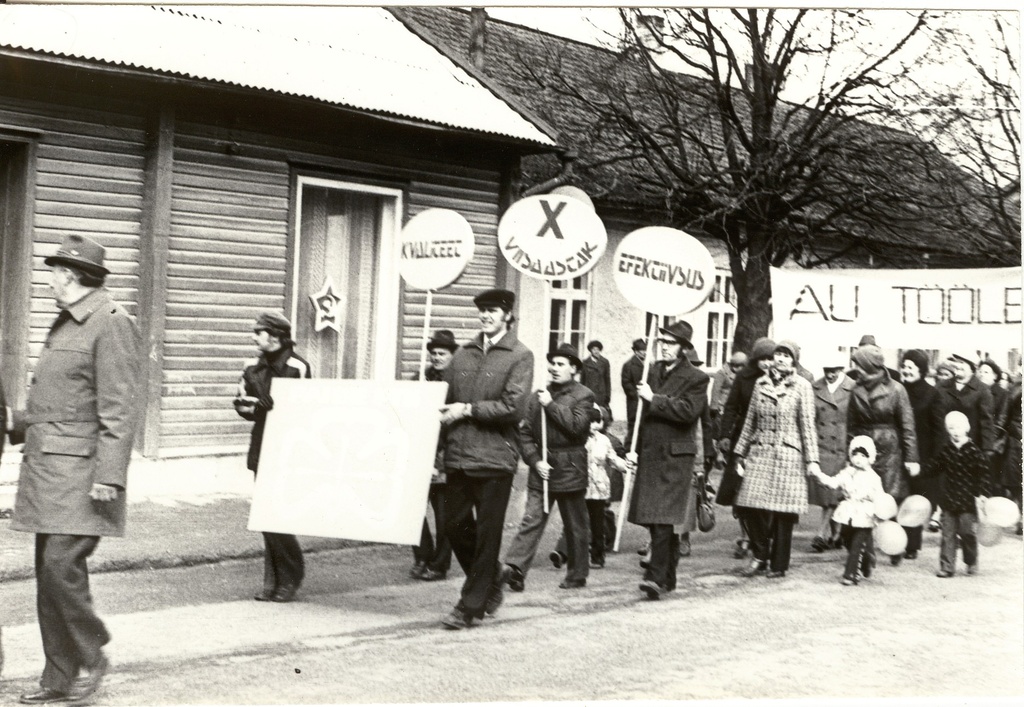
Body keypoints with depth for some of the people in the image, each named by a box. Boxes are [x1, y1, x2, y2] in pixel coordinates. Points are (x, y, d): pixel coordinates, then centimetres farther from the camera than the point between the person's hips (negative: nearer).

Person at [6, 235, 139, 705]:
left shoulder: (111, 323, -10)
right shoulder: (63, 324, 19)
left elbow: (118, 409, -16)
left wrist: (109, 475, -20)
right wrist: (16, 422, 16)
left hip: (79, 472, -9)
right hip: (45, 468, 9)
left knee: (62, 565, -14)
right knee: (48, 573, 8)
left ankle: (91, 656, 5)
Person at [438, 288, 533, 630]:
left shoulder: (520, 356, -3)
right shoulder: (463, 354, 12)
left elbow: (512, 407, -13)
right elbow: (445, 399, 15)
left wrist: (467, 410, -12)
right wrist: (440, 445, 6)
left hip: (495, 459, -5)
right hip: (458, 457, 5)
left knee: (487, 533, 1)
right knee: (455, 526, 9)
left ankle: (470, 606, 11)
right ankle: (490, 583, 30)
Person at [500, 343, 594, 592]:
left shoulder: (583, 395, -1)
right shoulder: (537, 398, 9)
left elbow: (577, 425, -17)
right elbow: (525, 433, 6)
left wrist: (551, 405, -14)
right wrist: (535, 461, -7)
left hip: (570, 470, -2)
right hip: (542, 468, 2)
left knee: (575, 525, 8)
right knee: (532, 519, -7)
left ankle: (577, 574, 20)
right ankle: (515, 568, -15)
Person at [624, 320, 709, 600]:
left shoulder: (696, 378, -3)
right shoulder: (653, 372, 14)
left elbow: (687, 411, -18)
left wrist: (654, 399, -15)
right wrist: (633, 449, 10)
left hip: (675, 458, -6)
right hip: (649, 456, 6)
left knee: (663, 520, -13)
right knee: (656, 521, 10)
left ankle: (657, 577, -14)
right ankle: (668, 577, 22)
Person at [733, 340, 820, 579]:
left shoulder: (802, 386, 0)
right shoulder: (760, 384, 11)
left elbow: (807, 425, -2)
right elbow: (750, 421, 15)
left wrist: (811, 460, -7)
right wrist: (740, 454, 14)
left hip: (788, 456, -3)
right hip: (759, 453, 3)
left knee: (783, 511, 0)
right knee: (751, 506, -6)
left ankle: (779, 564, 12)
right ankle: (760, 555, 13)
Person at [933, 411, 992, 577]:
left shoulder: (974, 451, -7)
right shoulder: (945, 452, 4)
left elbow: (983, 474, -6)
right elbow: (937, 470, 14)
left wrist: (982, 494, -10)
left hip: (968, 500, -3)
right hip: (949, 500, 3)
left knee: (967, 532, 1)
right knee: (948, 534, 3)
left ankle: (972, 563, 20)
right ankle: (947, 567, 6)